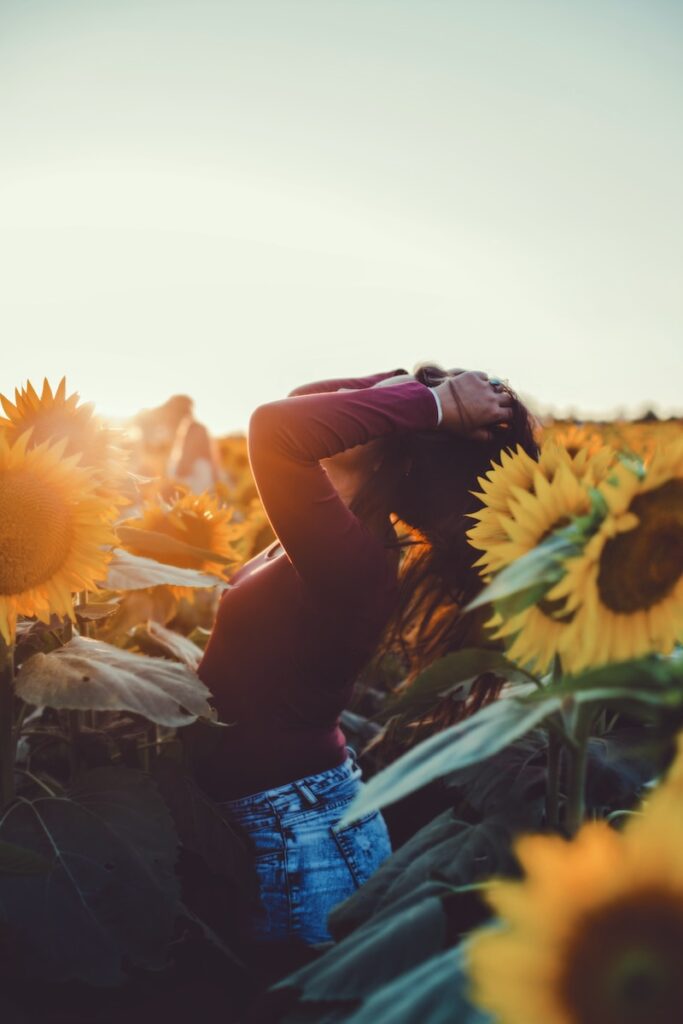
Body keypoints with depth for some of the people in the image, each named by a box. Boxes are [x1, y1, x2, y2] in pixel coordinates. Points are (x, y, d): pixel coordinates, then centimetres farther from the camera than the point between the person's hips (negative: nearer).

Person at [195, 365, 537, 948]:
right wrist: (415, 386, -2)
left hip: (294, 835, -8)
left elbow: (277, 430, -42)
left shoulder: (351, 554, -27)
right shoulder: (359, 530, -2)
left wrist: (430, 404, -31)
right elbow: (301, 405, 12)